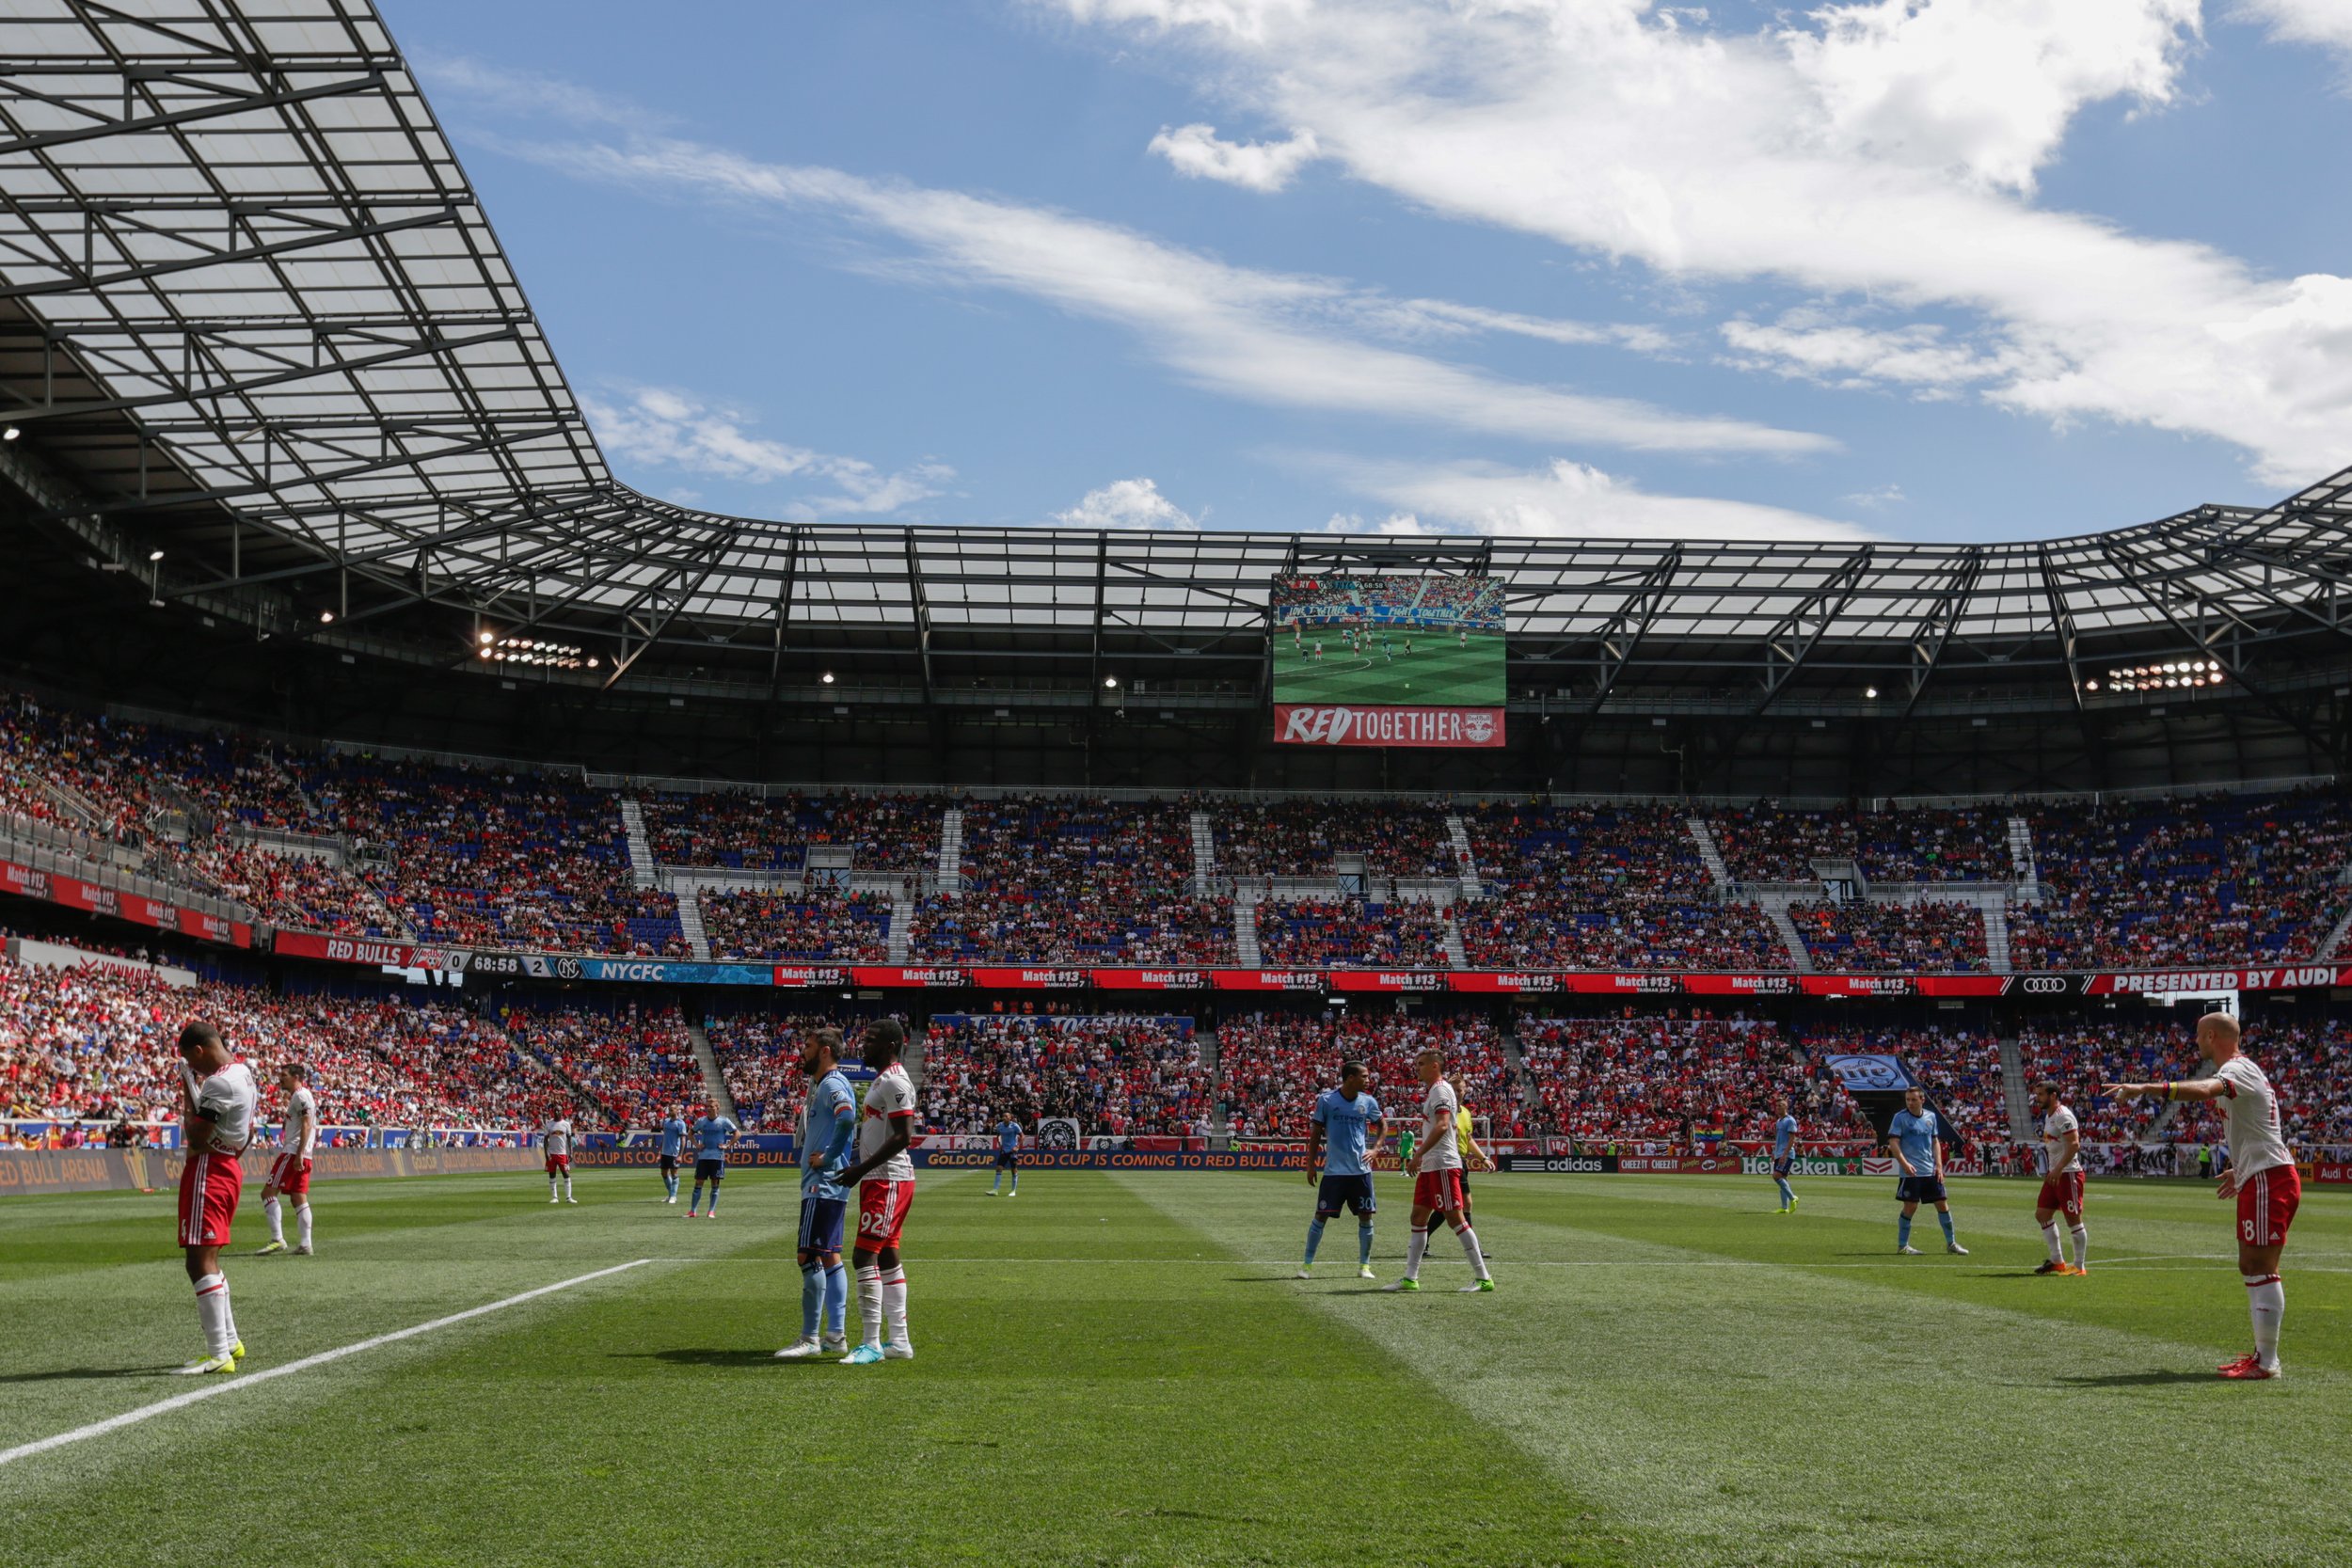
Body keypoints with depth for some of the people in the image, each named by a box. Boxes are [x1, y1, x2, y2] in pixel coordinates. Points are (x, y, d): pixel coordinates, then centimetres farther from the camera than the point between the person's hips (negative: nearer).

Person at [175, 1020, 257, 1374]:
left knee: (200, 1262, -9)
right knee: (208, 1261, 20)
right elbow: (247, 1134, 19)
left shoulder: (218, 1083, -20)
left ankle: (219, 1355, -10)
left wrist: (188, 1096, -8)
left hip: (207, 1172, -10)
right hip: (228, 1169, 10)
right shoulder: (244, 1073, 12)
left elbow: (198, 1139, -18)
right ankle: (230, 1341, 27)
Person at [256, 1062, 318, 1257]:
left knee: (268, 1192, -9)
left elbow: (306, 1125, -19)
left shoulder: (300, 1096, -10)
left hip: (293, 1152, -10)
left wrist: (299, 1154, -24)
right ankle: (305, 1244, 5)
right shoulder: (296, 1097, 21)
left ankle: (277, 1239, -14)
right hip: (297, 1155, 10)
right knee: (299, 1197, 8)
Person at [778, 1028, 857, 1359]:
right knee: (829, 1258, 12)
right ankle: (836, 1335, 15)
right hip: (825, 1185, 11)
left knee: (810, 1257, -9)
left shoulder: (832, 1084, -13)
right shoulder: (821, 1085, 19)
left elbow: (847, 1117, -32)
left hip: (823, 1185, -11)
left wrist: (828, 1157, -23)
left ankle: (810, 1338, -7)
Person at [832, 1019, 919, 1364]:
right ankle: (899, 1341, 17)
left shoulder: (895, 1082, -15)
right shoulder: (881, 1080, 17)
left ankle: (873, 1344, -7)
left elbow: (904, 1135, -22)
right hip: (880, 1180, 11)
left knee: (864, 1256, -11)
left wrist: (861, 1168, -21)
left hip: (888, 1181, -11)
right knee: (887, 1257, 12)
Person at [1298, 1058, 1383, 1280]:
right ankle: (1307, 1264, 9)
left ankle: (1364, 1265, 14)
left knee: (1366, 1216, 1)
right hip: (1333, 1170, -2)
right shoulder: (1326, 1100, -6)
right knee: (1321, 1216, -2)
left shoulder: (1368, 1102, 2)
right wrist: (1311, 1164, 1)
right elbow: (1315, 1132, 2)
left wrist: (1375, 1150, 4)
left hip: (1361, 1170, 3)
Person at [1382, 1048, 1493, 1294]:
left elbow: (1442, 1126, -24)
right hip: (1430, 1166, 10)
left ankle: (1483, 1277, -5)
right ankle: (1410, 1278, 13)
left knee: (1455, 1218, -9)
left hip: (1443, 1165, -10)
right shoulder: (1432, 1091, 18)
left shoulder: (1441, 1089, -12)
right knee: (1418, 1217, 10)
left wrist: (1418, 1155, -26)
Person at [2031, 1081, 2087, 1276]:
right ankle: (2057, 1260, 17)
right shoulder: (2048, 1116, 14)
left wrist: (2058, 1169, -27)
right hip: (2054, 1174, 10)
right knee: (2042, 1214, 10)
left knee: (2073, 1219, -3)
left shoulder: (2063, 1116, -16)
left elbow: (2074, 1144, -24)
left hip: (2068, 1173, -10)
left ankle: (2080, 1266, 5)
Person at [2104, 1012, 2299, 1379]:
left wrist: (2144, 1088, -43)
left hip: (2268, 1179, -11)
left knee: (2259, 1268, -9)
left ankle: (2267, 1362, -7)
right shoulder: (2241, 1070, 19)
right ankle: (2262, 1354, 20)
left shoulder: (2238, 1069, -14)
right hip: (2260, 1179, 11)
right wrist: (2241, 1169, 34)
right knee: (2251, 1268, 14)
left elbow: (2205, 1089, -37)